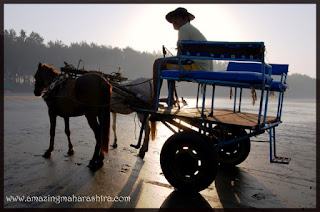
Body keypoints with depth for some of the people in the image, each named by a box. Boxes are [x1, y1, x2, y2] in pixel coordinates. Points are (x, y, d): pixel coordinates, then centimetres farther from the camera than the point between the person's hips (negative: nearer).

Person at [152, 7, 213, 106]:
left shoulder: (184, 28, -5)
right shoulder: (193, 29, 27)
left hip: (197, 67, -11)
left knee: (159, 63, -9)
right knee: (171, 65, 29)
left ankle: (155, 99, -8)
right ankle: (170, 98, 28)